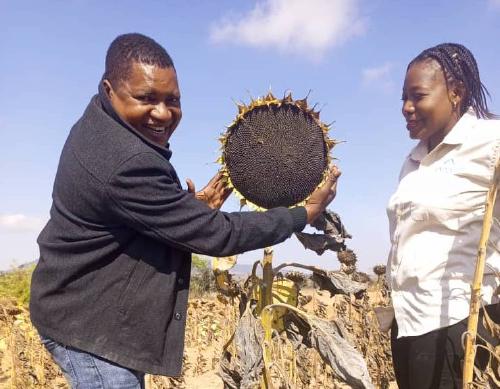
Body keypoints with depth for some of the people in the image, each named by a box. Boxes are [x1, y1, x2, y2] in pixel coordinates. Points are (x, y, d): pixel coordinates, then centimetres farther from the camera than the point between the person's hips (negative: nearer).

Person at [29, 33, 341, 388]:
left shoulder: (99, 125, 2)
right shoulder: (128, 164, -30)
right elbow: (217, 236, -25)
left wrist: (195, 209, -4)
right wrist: (306, 213, -16)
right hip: (90, 324, -10)